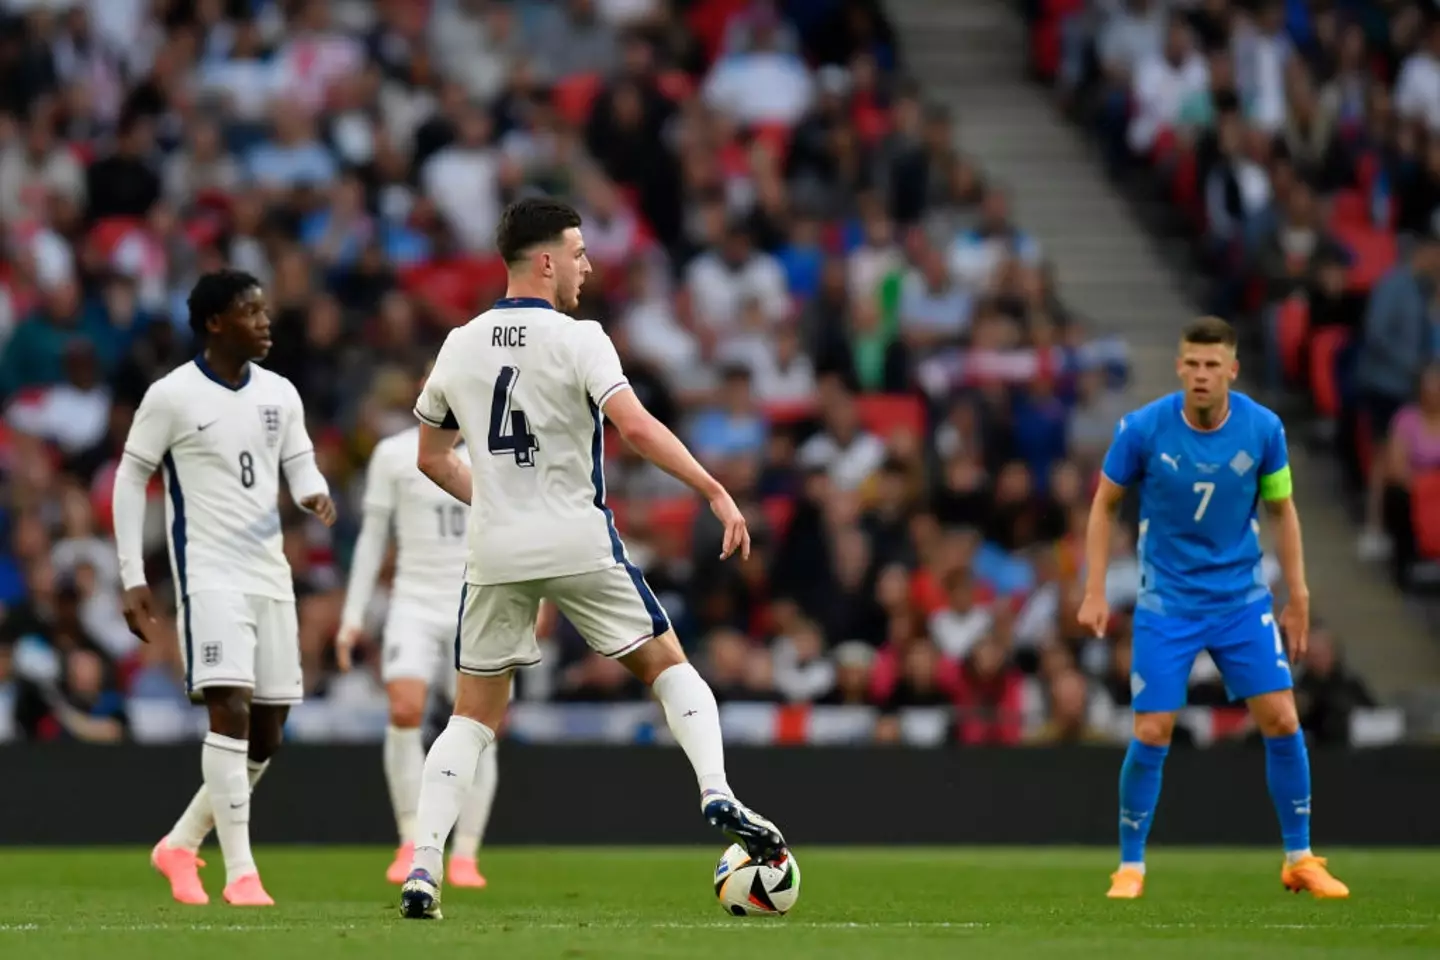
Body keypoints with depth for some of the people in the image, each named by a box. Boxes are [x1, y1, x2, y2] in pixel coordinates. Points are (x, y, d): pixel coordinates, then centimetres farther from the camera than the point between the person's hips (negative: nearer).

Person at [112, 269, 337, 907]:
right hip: (208, 573, -6)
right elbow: (130, 479, -1)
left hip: (270, 574, 6)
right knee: (230, 710, -19)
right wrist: (133, 579, -5)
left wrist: (315, 494, -11)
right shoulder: (172, 396, -7)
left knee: (268, 731, 7)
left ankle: (180, 845, 25)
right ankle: (240, 874, -16)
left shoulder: (279, 394, 9)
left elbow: (301, 466, 15)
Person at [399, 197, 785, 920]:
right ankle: (716, 795, -9)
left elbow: (431, 458, 17)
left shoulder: (460, 346, 7)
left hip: (494, 554, 4)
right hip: (580, 545, -4)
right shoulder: (576, 340, -9)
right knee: (669, 666, 12)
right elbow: (635, 426, -21)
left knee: (474, 716, 10)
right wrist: (716, 493, -17)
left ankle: (421, 868, -3)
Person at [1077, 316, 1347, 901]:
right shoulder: (1143, 429, -13)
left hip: (1242, 600, 2)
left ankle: (1299, 859, 11)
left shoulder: (1263, 429, -8)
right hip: (1166, 605, -2)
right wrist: (1094, 591, -5)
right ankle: (1130, 866, 10)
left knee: (1282, 723, -4)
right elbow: (1105, 504, 0)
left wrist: (1298, 597, 3)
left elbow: (1281, 509, 6)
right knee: (1151, 735, -7)